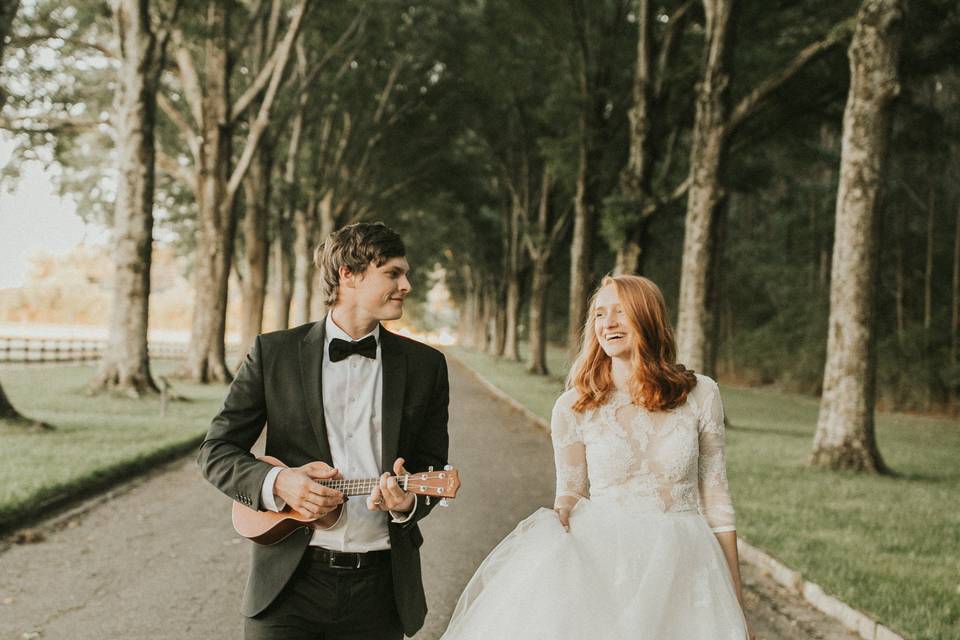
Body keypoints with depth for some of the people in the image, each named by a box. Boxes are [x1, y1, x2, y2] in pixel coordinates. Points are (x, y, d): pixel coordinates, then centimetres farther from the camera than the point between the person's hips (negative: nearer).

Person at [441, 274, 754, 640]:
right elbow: (570, 493, 10)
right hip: (601, 566, 0)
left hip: (682, 568, 0)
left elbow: (715, 498, 5)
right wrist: (559, 523, -13)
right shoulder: (575, 407, 0)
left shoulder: (700, 395, 0)